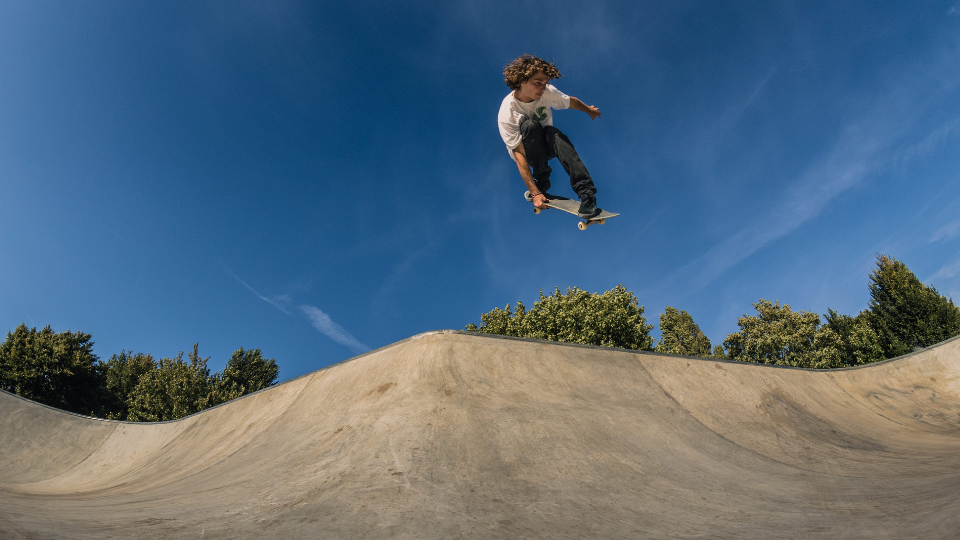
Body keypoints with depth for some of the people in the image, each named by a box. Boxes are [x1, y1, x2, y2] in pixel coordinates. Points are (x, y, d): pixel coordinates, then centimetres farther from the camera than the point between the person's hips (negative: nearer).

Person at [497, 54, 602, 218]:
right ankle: (541, 183, -24)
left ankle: (586, 192, -41)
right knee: (530, 126, -35)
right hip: (525, 149, -3)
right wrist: (535, 193, -36)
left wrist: (589, 110, 27)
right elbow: (519, 156, -32)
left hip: (547, 145, 3)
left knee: (553, 133, -34)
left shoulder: (548, 92, -17)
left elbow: (570, 101, 7)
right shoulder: (507, 113, -29)